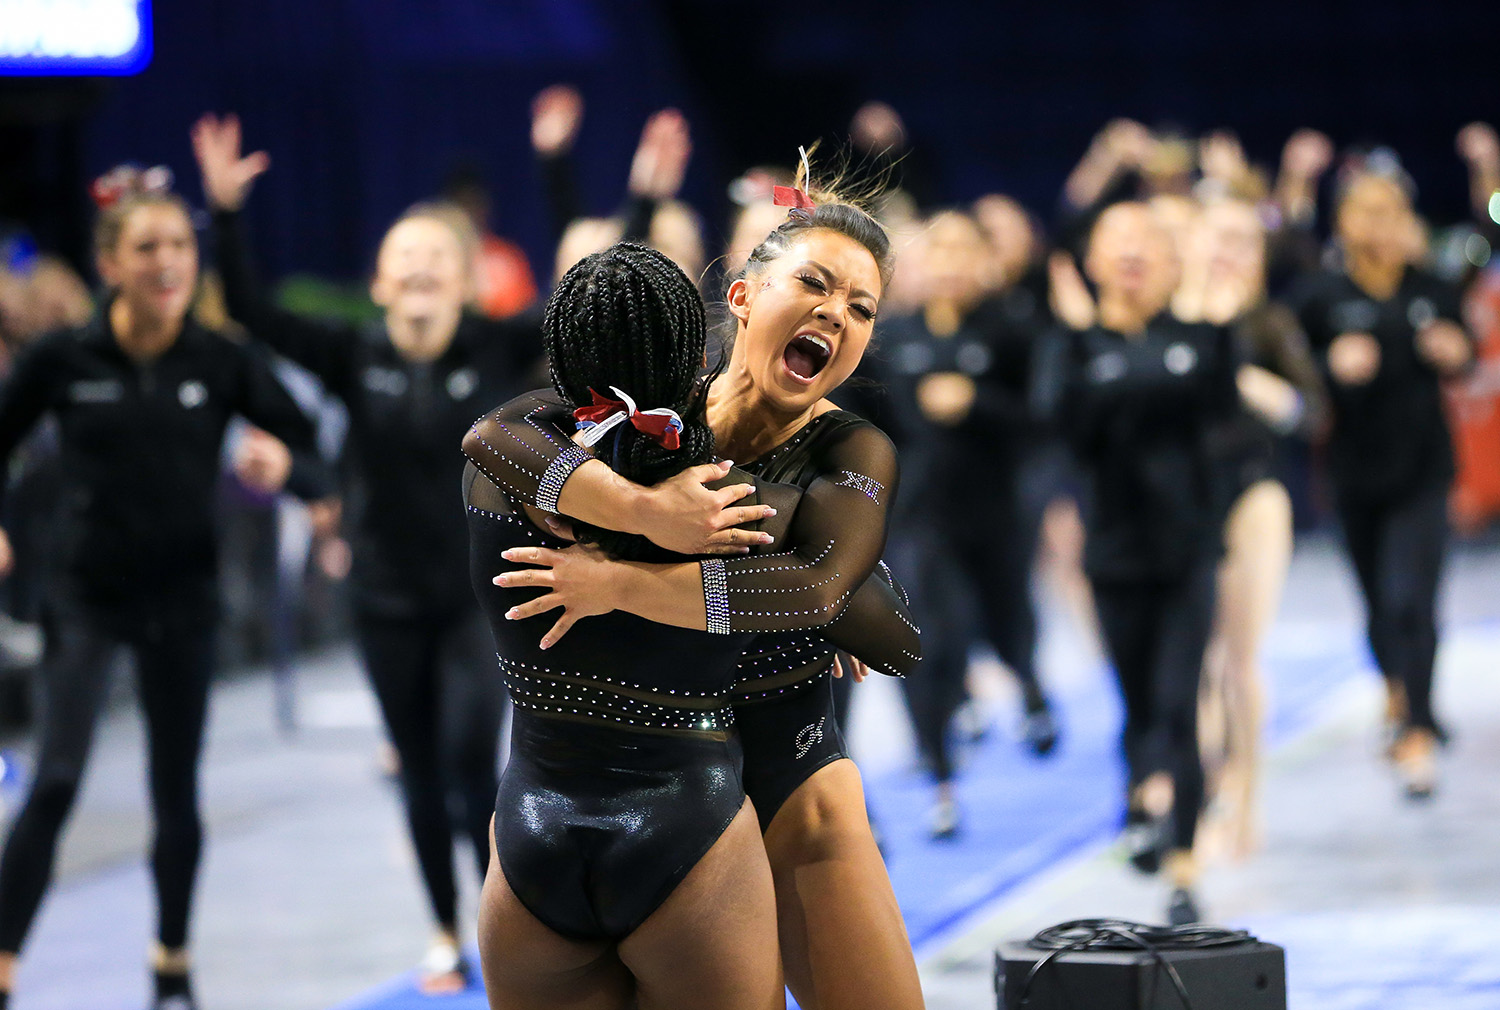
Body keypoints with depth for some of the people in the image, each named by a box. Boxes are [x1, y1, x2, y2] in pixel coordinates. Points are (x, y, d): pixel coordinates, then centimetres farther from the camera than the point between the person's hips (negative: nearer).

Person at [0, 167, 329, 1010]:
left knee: (177, 789, 10)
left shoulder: (221, 363, -6)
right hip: (88, 596, -2)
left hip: (182, 598, 2)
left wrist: (299, 481, -16)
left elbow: (301, 438, 3)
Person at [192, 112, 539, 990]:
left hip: (482, 592, -2)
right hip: (390, 602, 2)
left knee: (471, 760, -16)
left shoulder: (498, 351, -7)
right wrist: (225, 211, -22)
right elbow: (252, 310, -10)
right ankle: (449, 940, 25)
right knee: (422, 776, 11)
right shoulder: (357, 359, -4)